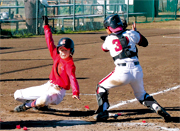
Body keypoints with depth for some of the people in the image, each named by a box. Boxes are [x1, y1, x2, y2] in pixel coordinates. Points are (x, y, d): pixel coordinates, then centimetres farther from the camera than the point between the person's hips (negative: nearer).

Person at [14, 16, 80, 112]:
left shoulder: (70, 65, -18)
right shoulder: (56, 55, 3)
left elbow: (72, 78, -33)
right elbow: (50, 42, 12)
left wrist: (75, 93, -50)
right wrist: (46, 25, 16)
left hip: (57, 92, -8)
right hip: (48, 86, 8)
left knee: (44, 99, -43)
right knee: (18, 94, 8)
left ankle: (28, 105, -12)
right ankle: (41, 105, 18)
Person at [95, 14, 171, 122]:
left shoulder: (109, 39, 8)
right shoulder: (131, 34, 9)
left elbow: (104, 48, 32)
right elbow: (145, 43, 24)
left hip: (122, 72, -3)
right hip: (137, 71, 3)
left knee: (101, 88, 17)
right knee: (141, 94, 25)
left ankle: (103, 111, 0)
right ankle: (157, 108, 2)